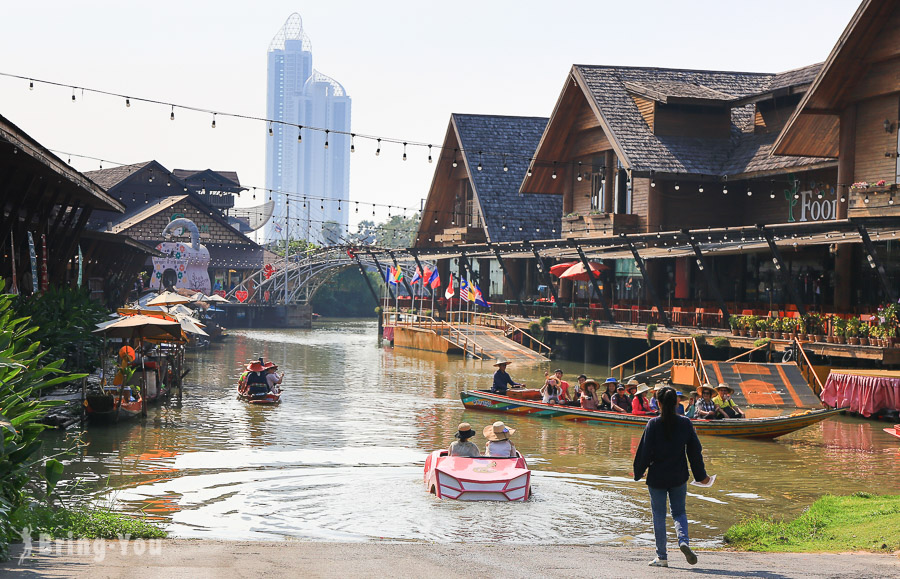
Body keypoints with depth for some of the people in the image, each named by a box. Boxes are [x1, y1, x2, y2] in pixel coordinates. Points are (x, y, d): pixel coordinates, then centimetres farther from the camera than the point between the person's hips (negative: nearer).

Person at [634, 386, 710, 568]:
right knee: (679, 512, 16)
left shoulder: (653, 424, -10)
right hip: (679, 478, 2)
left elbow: (644, 451, -8)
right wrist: (701, 475, 13)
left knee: (659, 516, 7)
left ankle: (661, 557, 8)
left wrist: (638, 472, 6)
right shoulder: (685, 423, -3)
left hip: (656, 478, -2)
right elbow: (695, 451, 3)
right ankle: (684, 540, -11)